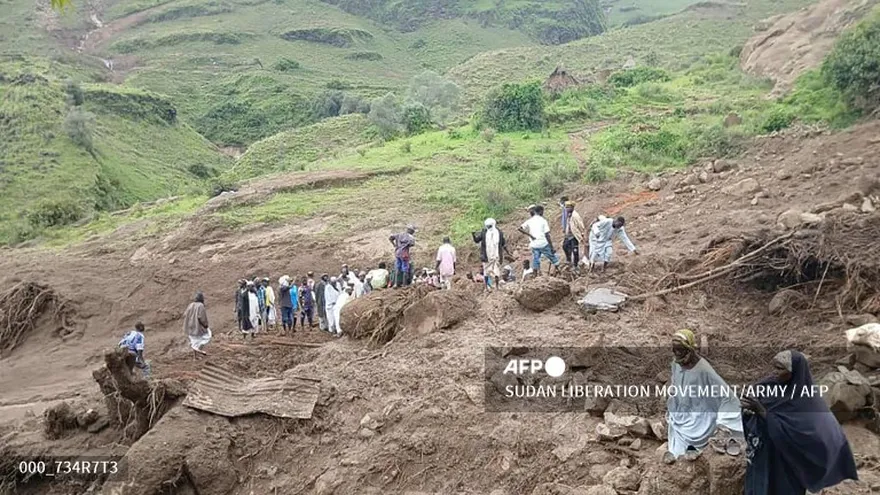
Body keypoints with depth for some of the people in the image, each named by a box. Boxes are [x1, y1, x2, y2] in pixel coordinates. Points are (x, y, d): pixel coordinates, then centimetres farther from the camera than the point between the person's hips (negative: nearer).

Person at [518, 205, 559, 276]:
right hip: (544, 244, -4)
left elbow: (520, 228, -5)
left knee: (535, 261, 9)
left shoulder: (529, 221, 7)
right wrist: (552, 248, -6)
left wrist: (530, 235, -3)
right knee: (554, 259, 11)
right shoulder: (543, 220, -5)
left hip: (534, 245, 4)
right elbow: (547, 235, -9)